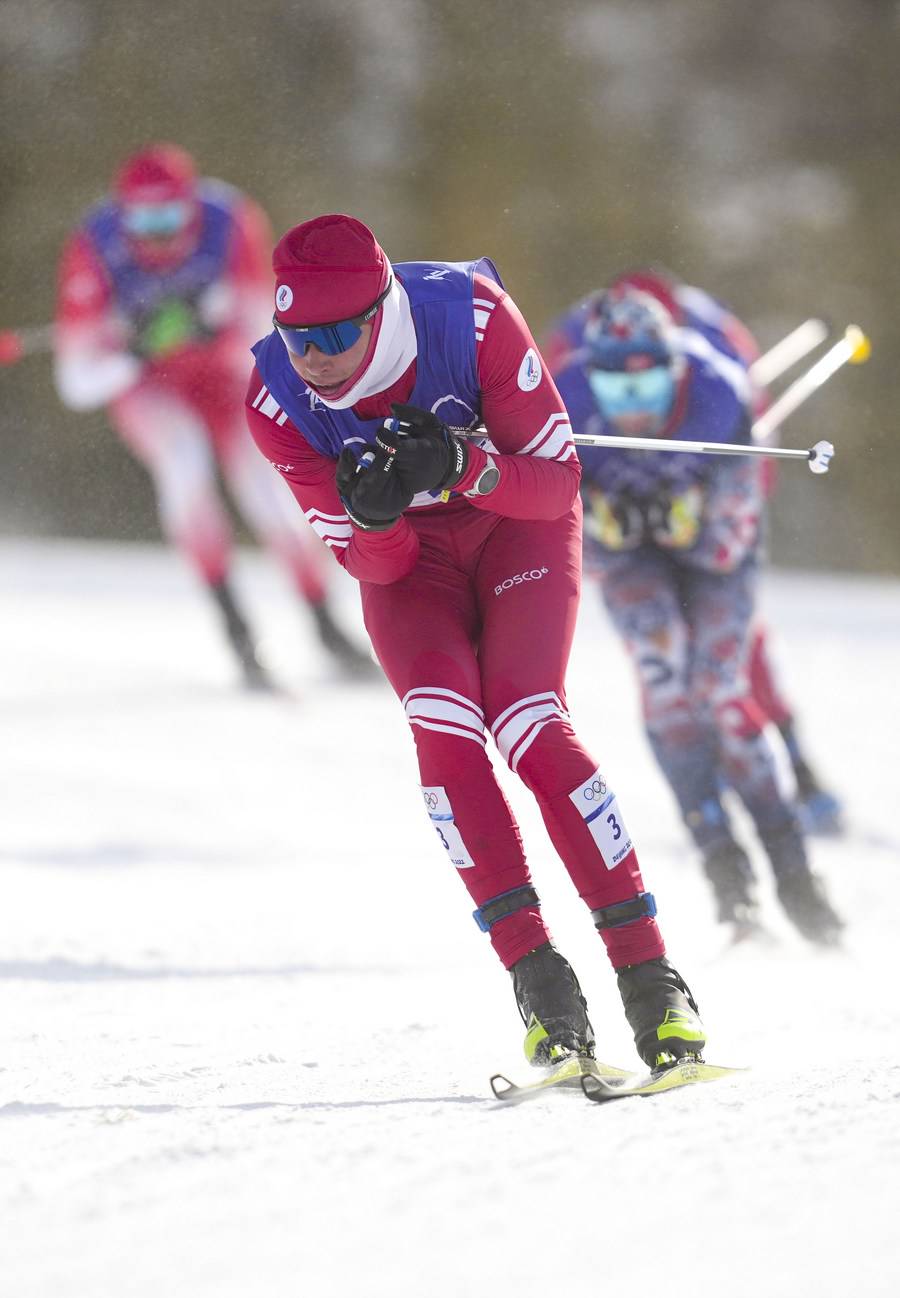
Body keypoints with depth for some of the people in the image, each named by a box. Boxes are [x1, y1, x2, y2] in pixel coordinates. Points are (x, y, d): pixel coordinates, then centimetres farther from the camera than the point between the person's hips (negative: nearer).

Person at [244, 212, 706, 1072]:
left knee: (529, 726, -22)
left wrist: (463, 467, -40)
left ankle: (649, 975, -20)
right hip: (405, 555, 2)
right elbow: (375, 568, -16)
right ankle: (538, 976, -21)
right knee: (443, 726, -24)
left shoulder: (471, 317, -30)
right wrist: (372, 517, -39)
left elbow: (559, 483, -21)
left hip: (517, 524, -2)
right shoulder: (277, 398, -23)